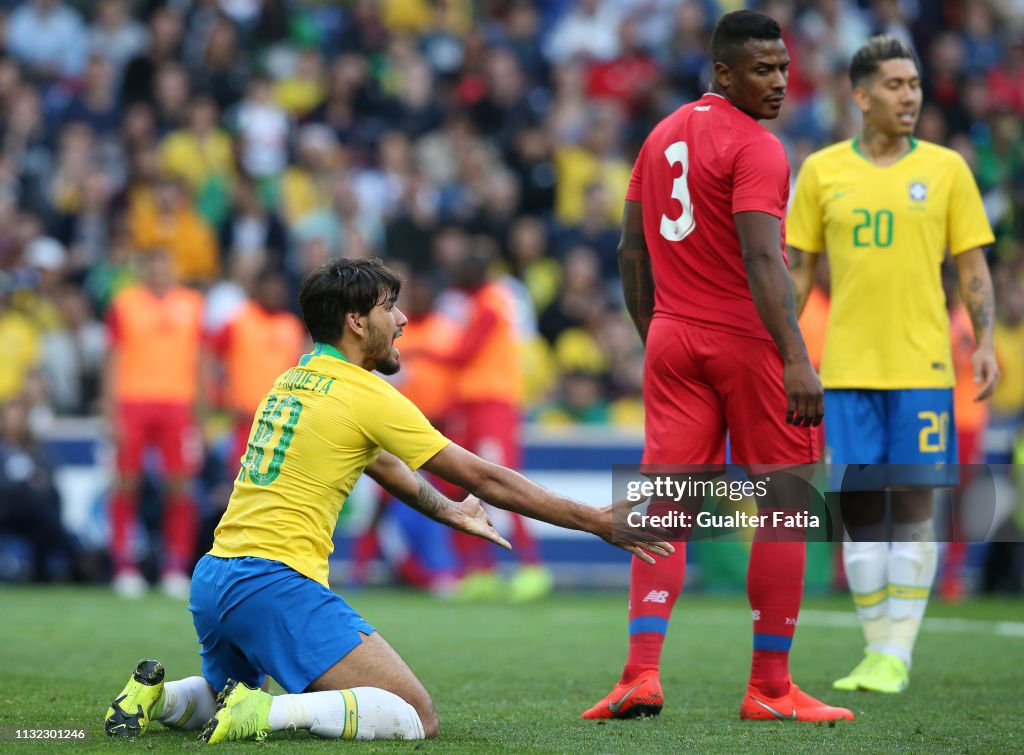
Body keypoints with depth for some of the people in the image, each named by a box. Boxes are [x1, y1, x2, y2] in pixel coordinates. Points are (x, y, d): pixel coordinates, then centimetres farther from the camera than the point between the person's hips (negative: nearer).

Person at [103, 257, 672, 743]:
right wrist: (597, 521, 2)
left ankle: (157, 696, 6)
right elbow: (482, 478, -3)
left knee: (232, 704, 36)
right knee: (414, 716, -11)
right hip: (277, 584, -8)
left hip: (211, 580, 8)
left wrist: (448, 512, 47)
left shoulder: (293, 381, 18)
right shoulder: (366, 394, -5)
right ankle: (264, 714, -23)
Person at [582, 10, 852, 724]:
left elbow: (631, 252, 16)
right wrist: (797, 361, -27)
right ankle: (770, 688, 5)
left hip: (673, 343, 7)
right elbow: (761, 260, -22)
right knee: (782, 514, 3)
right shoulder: (756, 149, -12)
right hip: (751, 344, -7)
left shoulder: (661, 136, 12)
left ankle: (641, 674, -11)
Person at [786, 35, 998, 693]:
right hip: (847, 367, 1)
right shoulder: (821, 171, 5)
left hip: (922, 367, -1)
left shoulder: (945, 168, 3)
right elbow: (800, 270, 10)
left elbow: (974, 267, 4)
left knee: (915, 504, -2)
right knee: (859, 509, 3)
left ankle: (898, 653, 2)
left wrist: (986, 342, -8)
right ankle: (876, 648, 12)